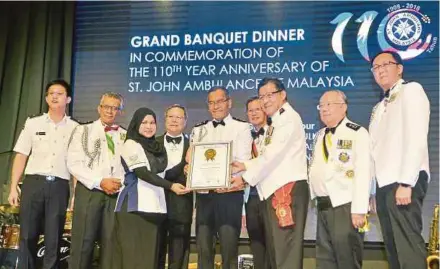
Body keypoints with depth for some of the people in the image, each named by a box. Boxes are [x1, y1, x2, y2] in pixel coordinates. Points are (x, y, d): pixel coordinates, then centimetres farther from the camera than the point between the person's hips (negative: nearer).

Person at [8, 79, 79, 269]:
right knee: (27, 235, 4)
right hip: (33, 182, 1)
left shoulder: (75, 128, 6)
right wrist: (13, 187, 0)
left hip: (59, 186, 0)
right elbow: (21, 156, 7)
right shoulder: (33, 123, 8)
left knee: (54, 239, 6)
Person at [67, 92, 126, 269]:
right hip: (89, 191, -1)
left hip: (117, 194, 2)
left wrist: (121, 183, -13)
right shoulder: (84, 130, 8)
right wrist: (100, 182, -11)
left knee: (111, 243, 2)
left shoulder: (126, 136, 12)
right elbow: (74, 163, -3)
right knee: (82, 242, -2)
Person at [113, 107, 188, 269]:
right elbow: (142, 173, -15)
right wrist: (171, 186, -21)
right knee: (134, 251, -5)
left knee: (150, 252, 6)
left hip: (154, 205, 7)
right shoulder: (131, 144, -4)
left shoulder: (157, 147, 17)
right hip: (135, 205, -6)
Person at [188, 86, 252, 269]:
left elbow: (242, 161, -7)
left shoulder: (241, 127, 4)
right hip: (204, 194, 4)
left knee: (229, 248, 0)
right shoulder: (199, 130, 17)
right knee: (203, 248, 8)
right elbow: (191, 160, 10)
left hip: (229, 193, -4)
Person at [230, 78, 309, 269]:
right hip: (273, 190, 10)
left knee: (286, 249, -10)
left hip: (288, 188, -10)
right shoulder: (276, 123, 23)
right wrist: (245, 166, 2)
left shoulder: (289, 118, -7)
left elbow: (272, 155, -16)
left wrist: (245, 177, -10)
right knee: (275, 249, 13)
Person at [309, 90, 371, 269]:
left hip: (346, 205, -7)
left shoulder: (357, 133, -6)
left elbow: (363, 173, -14)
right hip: (323, 206, 7)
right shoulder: (320, 136, 17)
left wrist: (359, 209, -19)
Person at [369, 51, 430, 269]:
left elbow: (417, 138, -12)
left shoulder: (411, 90, 1)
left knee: (408, 244, -10)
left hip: (404, 181, -8)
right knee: (393, 247, 9)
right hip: (384, 183, 8)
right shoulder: (379, 107, 23)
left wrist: (405, 182, -19)